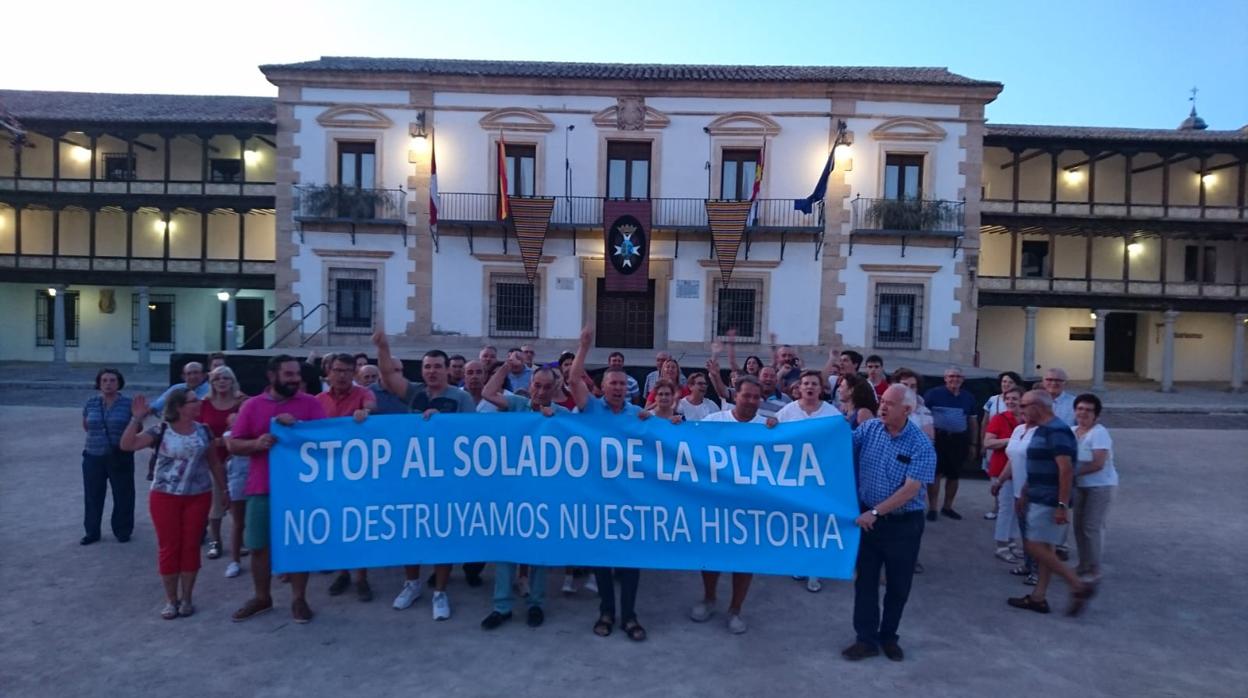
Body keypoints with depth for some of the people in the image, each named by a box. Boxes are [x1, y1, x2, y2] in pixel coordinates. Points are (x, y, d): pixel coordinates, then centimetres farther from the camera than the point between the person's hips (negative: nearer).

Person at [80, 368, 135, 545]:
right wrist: (98, 435, 8)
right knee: (92, 496, 10)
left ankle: (122, 531, 17)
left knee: (123, 495, 4)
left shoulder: (127, 403, -6)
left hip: (120, 457, -3)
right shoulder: (91, 402, 2)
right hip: (93, 457, 3)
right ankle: (92, 532, 24)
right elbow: (85, 425, 19)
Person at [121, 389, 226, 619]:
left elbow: (215, 463, 10)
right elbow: (127, 445, -14)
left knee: (190, 547, 7)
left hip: (198, 497, 2)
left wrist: (225, 490, 10)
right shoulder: (161, 431, -5)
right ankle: (171, 599, 19)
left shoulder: (203, 431, 3)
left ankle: (186, 598, 20)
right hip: (165, 497, -2)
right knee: (168, 547, 5)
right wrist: (136, 419, -21)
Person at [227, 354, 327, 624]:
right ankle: (262, 597, 30)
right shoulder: (252, 405, 3)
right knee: (259, 546, 12)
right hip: (262, 488, 2)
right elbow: (233, 444, 4)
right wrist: (256, 443, -16)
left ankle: (299, 599, 19)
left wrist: (297, 424, -20)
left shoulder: (310, 403, 1)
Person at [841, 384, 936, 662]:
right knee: (865, 580, 9)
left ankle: (889, 636, 32)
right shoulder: (868, 429, -5)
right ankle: (866, 639, 21)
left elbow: (911, 489, -20)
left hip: (904, 523, -2)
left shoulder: (921, 446, -16)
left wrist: (875, 512, -21)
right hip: (868, 519, 3)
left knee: (898, 585, 12)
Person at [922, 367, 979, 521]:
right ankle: (932, 508, 5)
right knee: (935, 473, -3)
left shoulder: (968, 397, 9)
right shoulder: (934, 393, -5)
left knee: (954, 475, 12)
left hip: (959, 440, 4)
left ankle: (947, 507, 26)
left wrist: (973, 443, 13)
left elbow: (973, 421, 14)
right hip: (938, 437, -4)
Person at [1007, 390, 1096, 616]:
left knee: (1035, 547, -7)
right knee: (1045, 548, 12)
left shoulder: (1056, 431, -19)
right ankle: (1038, 597, 17)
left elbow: (1066, 470, -24)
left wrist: (1062, 505, -26)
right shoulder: (1043, 430, 12)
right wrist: (1026, 490, 21)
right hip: (1041, 499, 10)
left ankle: (1079, 586, 2)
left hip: (1049, 501, -10)